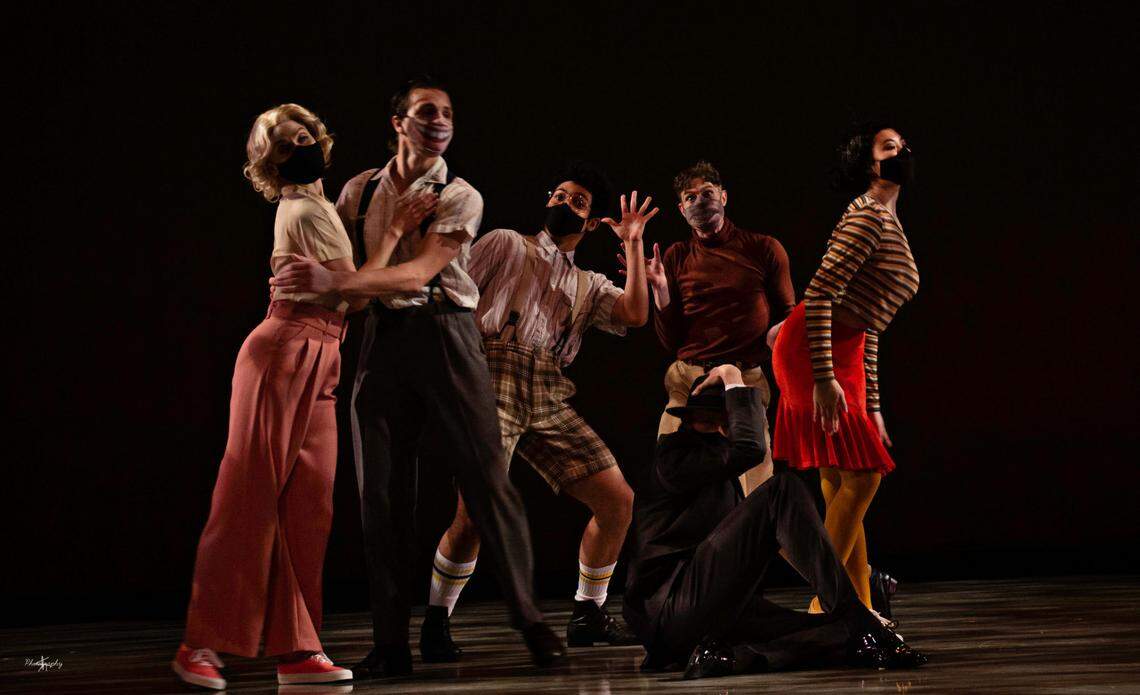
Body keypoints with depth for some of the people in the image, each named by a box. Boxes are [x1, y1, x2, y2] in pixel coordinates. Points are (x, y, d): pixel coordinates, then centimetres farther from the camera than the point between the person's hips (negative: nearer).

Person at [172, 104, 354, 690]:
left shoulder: (308, 206, 18)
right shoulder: (310, 212, -10)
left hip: (313, 367, 9)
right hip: (283, 357, -9)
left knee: (308, 506, 3)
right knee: (250, 500, -6)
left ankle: (296, 648, 4)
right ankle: (202, 643, -1)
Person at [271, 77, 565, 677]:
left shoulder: (460, 197, 0)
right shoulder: (360, 191, 12)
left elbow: (419, 273, -14)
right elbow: (348, 268, 6)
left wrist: (334, 282, -24)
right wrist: (397, 227, -8)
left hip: (445, 335, -3)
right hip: (382, 337, 3)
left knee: (487, 479, -4)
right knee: (381, 492, 1)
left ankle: (530, 621, 6)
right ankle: (391, 644, 7)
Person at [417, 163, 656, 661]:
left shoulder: (590, 286, 24)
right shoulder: (505, 244, 16)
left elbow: (636, 315, 5)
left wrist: (633, 245, 6)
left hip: (550, 402, 5)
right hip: (494, 384, -5)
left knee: (618, 500, -2)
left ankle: (588, 616, 14)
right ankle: (436, 624, -5)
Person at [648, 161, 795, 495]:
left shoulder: (763, 248, 7)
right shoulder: (676, 257, 12)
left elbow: (788, 318, 12)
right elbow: (671, 342, 10)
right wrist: (659, 286, -3)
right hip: (686, 383, 2)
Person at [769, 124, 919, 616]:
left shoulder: (888, 223, 20)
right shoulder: (869, 216, -11)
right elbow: (819, 294, -21)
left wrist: (871, 409, 21)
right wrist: (824, 378, -26)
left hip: (842, 357, 9)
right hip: (809, 352, -9)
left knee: (841, 484, 8)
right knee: (862, 477, -10)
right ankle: (823, 606, -6)